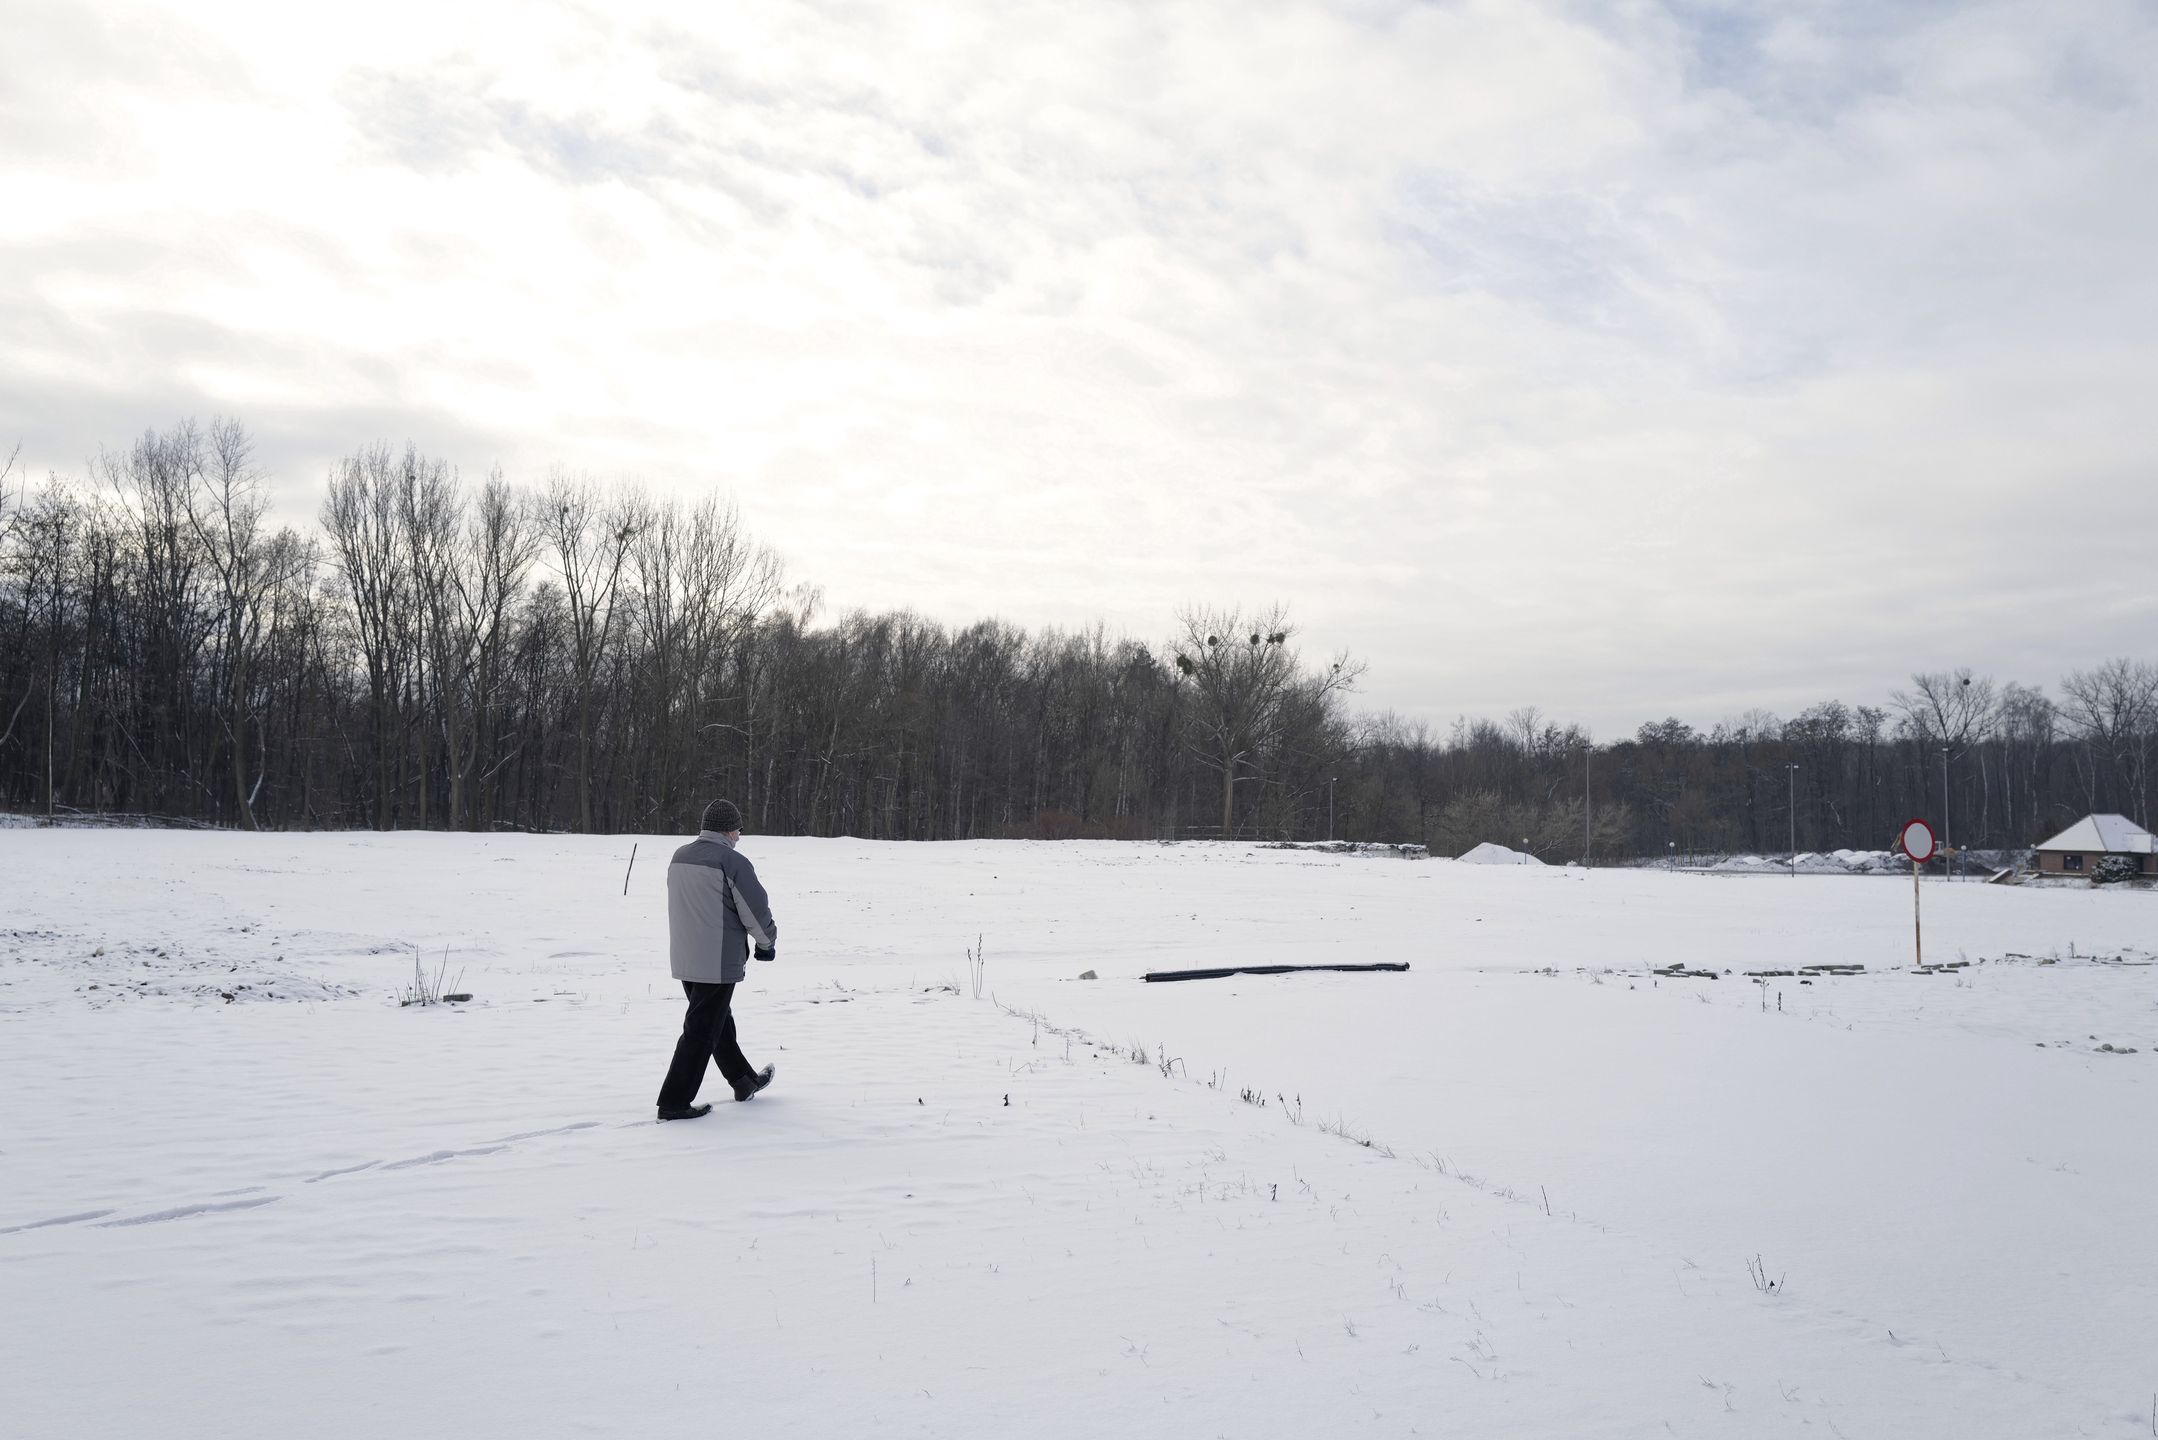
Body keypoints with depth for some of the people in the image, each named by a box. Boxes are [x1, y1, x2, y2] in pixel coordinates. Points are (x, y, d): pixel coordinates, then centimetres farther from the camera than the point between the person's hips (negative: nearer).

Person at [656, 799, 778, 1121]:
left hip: (683, 960, 8)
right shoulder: (732, 861, -17)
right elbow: (756, 909, -13)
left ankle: (744, 1081, 36)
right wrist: (767, 943, 5)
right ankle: (674, 1102, 2)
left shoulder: (679, 857, 7)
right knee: (701, 1032, 0)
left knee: (719, 1022, 21)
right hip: (718, 962, -8)